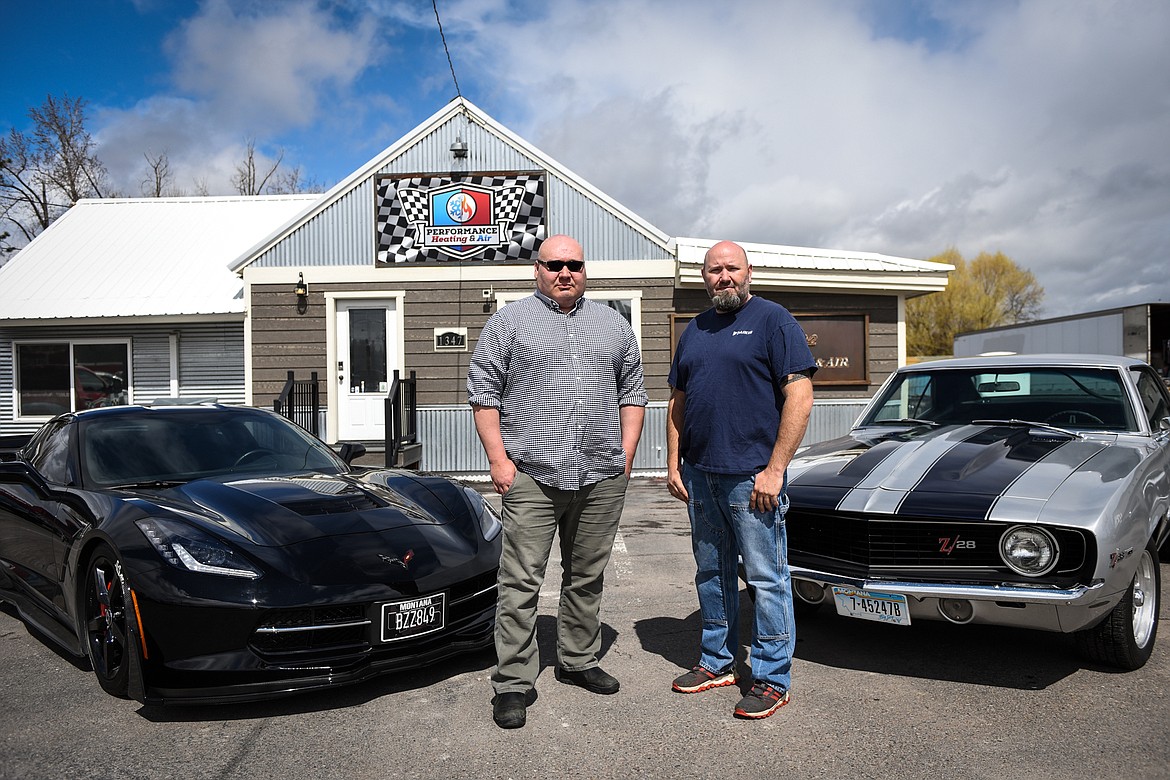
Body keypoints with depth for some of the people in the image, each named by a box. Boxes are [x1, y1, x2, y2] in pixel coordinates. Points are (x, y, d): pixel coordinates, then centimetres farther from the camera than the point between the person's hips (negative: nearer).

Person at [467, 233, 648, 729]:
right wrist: (498, 459, -7)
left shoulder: (614, 325, 16)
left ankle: (578, 662, 29)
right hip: (531, 475, -3)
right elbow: (483, 392, 1)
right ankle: (513, 682, 5)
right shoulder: (508, 322, 5)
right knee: (521, 581, -4)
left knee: (587, 576, 13)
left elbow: (632, 391, 17)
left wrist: (626, 453, 7)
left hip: (601, 477, 4)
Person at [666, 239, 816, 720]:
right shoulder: (695, 331, 15)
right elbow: (677, 401, 18)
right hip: (699, 475, 6)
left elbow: (800, 398, -11)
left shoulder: (773, 320, -4)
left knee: (765, 578, 1)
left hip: (752, 476, -6)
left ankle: (772, 679, 13)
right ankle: (716, 662, 29)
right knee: (712, 573, 15)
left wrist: (775, 469, -16)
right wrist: (673, 464, 9)